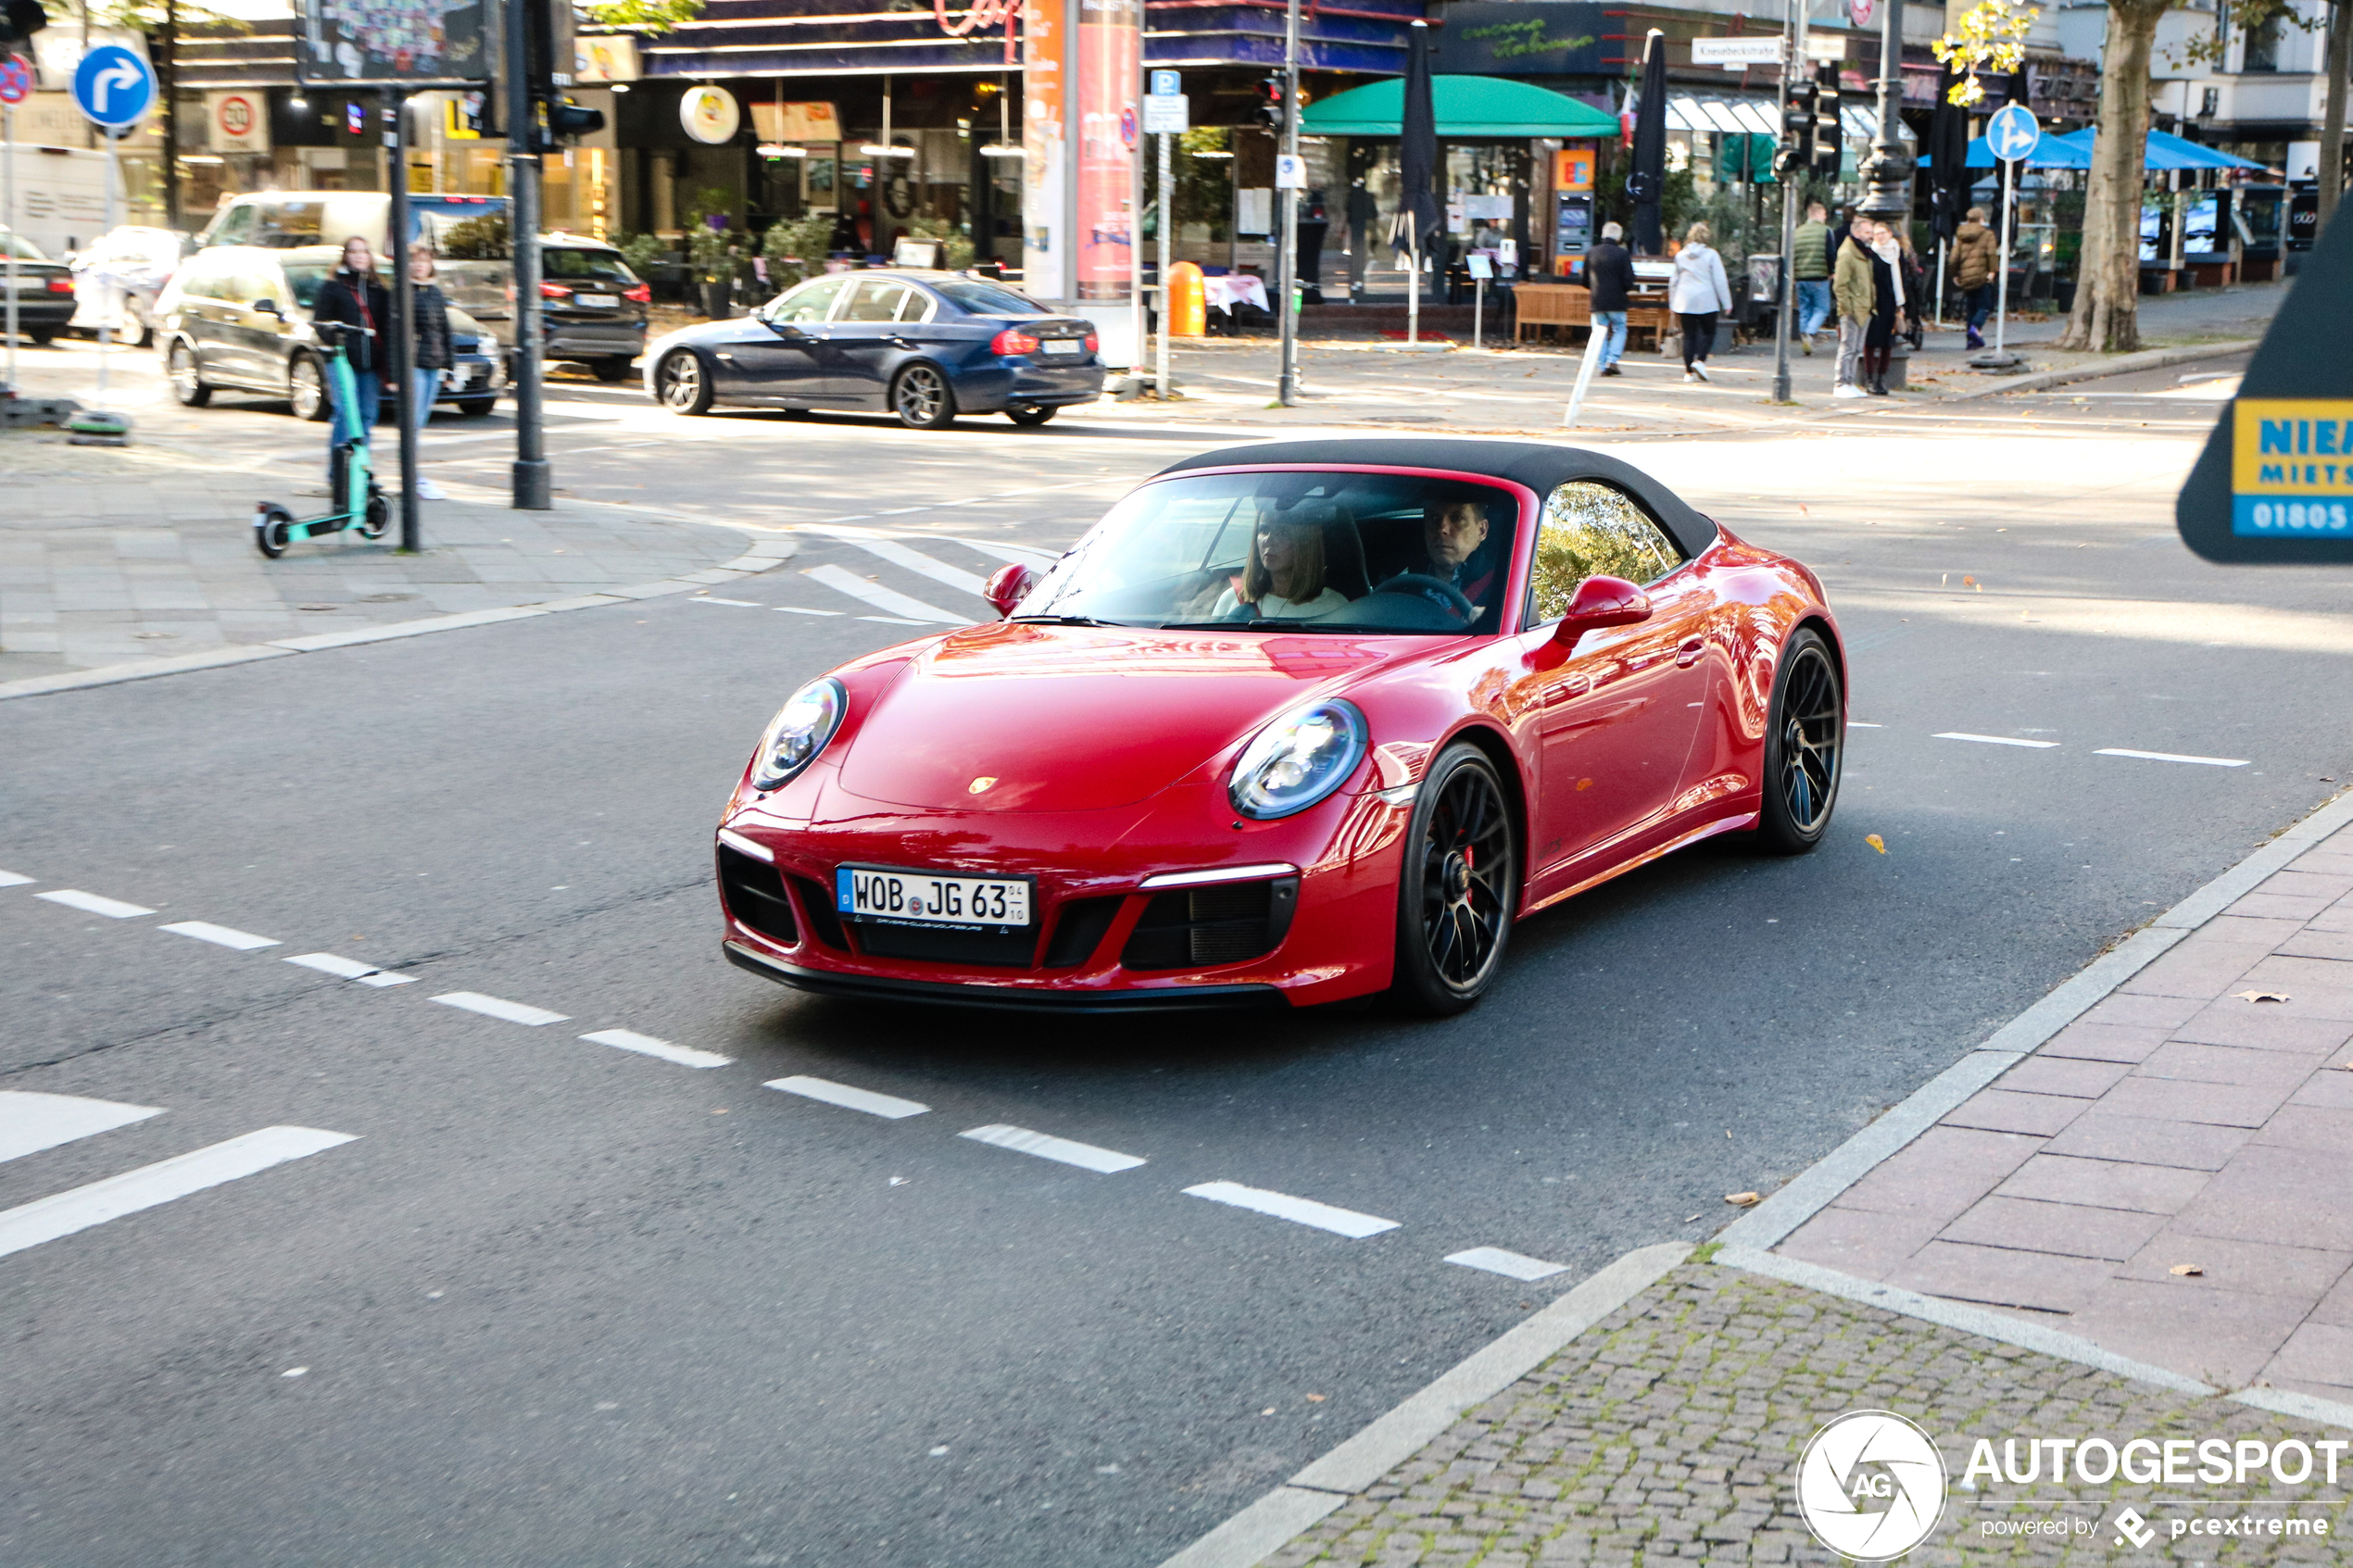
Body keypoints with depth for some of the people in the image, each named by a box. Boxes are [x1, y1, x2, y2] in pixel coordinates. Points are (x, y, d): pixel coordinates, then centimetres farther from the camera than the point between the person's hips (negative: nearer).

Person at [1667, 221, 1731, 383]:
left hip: (1684, 301, 3)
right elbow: (1720, 281, -4)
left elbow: (1674, 281, 15)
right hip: (1706, 300, -3)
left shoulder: (1680, 255, 8)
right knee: (1708, 332, 9)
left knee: (1689, 335, 5)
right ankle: (1700, 360, -12)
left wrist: (1672, 303, 22)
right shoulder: (1711, 255, -4)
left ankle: (1689, 371, 1)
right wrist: (1726, 303, 1)